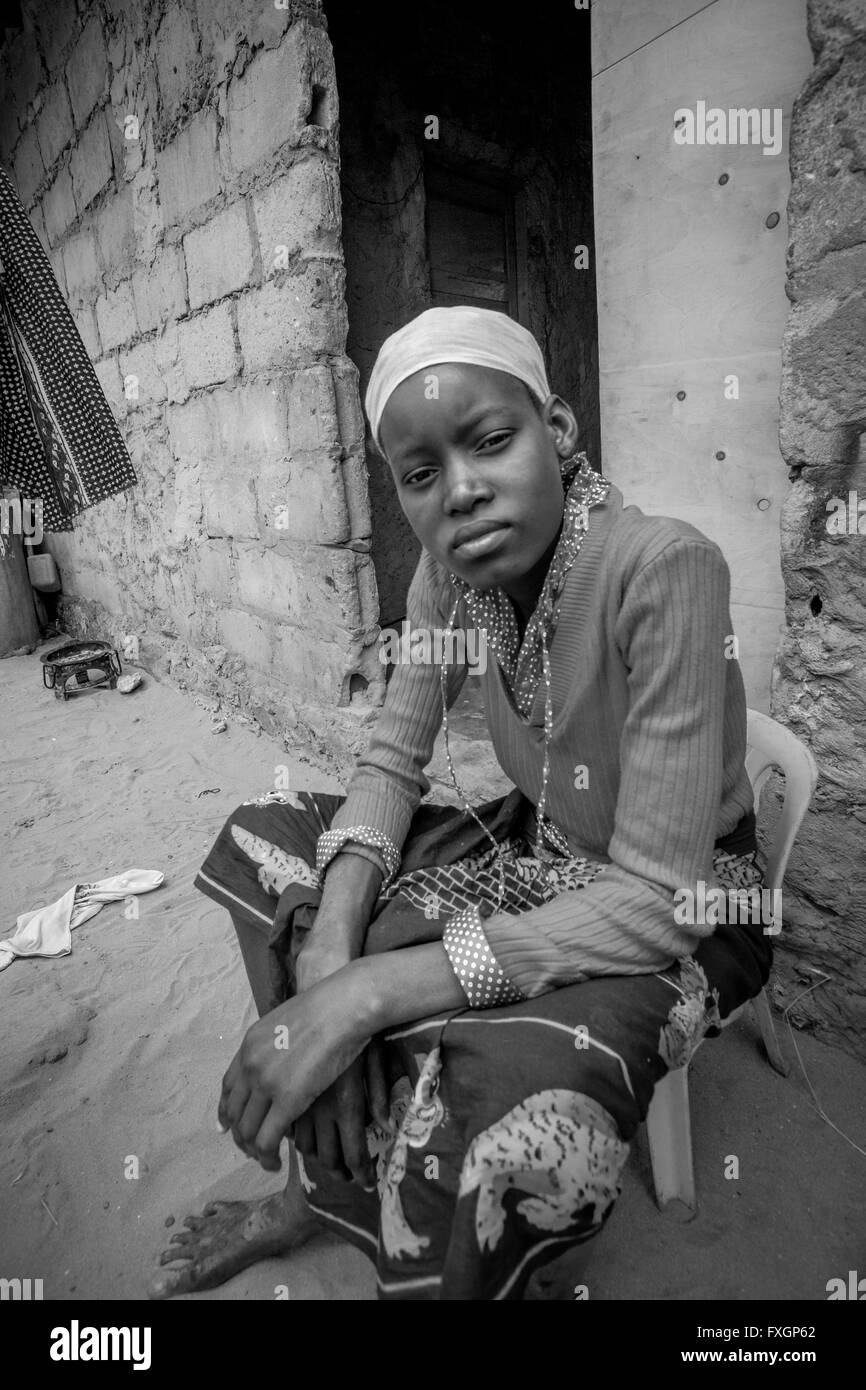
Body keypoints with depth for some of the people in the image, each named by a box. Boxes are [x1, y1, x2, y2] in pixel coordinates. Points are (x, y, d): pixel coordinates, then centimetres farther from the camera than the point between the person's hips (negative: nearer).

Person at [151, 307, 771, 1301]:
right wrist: (328, 951, -23)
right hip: (537, 847, 6)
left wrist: (366, 992, -33)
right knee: (265, 837, -6)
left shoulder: (664, 568, -29)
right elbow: (394, 758, -5)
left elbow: (660, 896, -29)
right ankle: (332, 1189, 8)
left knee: (504, 1117, -34)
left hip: (686, 911, -5)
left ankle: (336, 1195, 4)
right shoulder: (451, 568, -9)